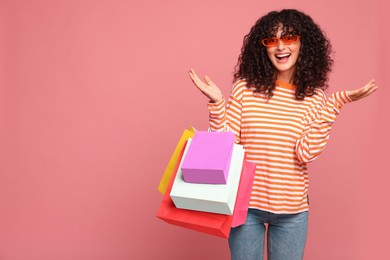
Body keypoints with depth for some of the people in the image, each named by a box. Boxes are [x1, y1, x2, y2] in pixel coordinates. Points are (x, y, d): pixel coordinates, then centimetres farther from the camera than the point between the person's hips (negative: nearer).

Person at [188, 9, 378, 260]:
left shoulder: (314, 97, -2)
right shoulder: (246, 87, -5)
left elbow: (305, 153, -15)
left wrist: (335, 105, -18)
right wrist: (217, 103, -16)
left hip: (292, 210, 1)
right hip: (245, 203, 0)